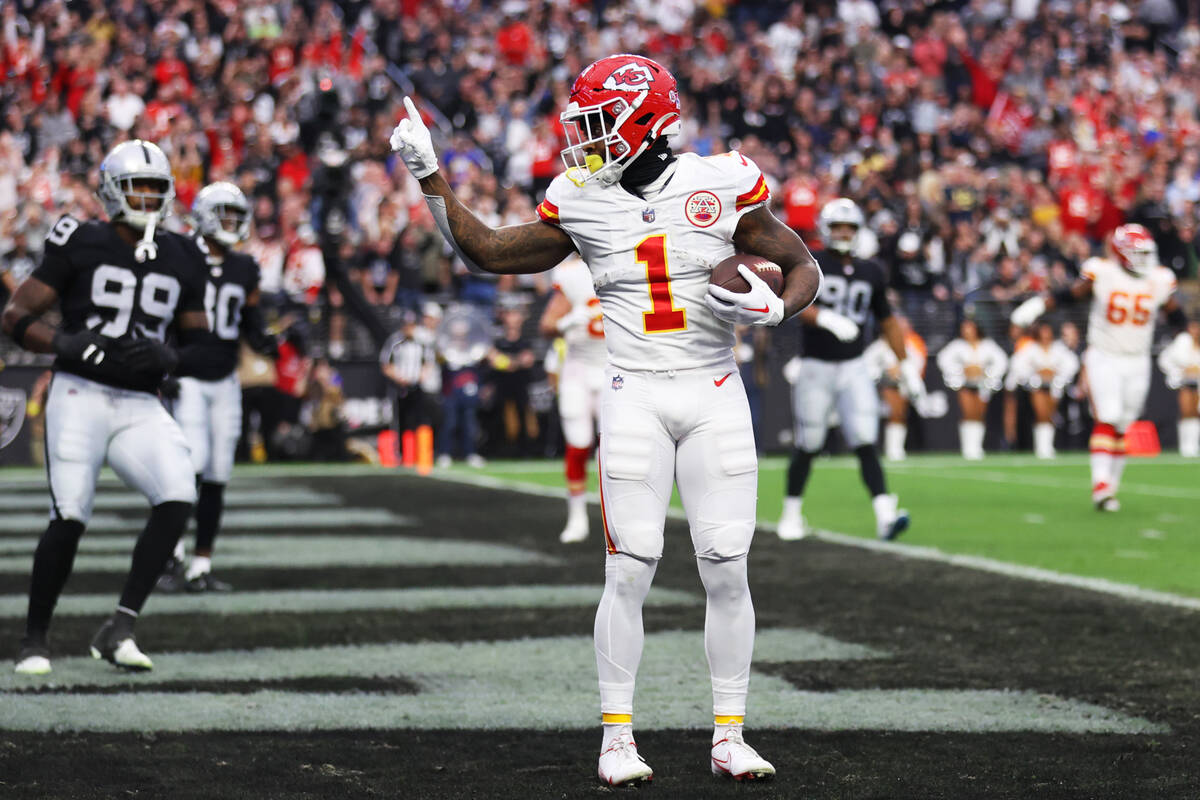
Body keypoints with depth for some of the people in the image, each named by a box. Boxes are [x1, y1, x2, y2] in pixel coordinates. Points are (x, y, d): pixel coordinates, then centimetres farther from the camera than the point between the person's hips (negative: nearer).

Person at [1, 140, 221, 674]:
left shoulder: (181, 259, 11)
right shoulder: (82, 245, -2)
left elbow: (201, 346, 16)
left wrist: (167, 357, -7)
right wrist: (67, 343, -20)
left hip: (140, 408, 4)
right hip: (80, 395, -4)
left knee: (178, 499, -19)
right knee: (69, 519, -13)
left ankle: (118, 630, -14)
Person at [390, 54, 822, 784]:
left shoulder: (723, 186, -4)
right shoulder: (582, 204, 2)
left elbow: (805, 267, 4)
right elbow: (486, 251, 11)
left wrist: (774, 308, -17)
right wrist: (429, 177, 4)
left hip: (715, 395, 0)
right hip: (635, 400, 0)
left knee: (727, 570, -1)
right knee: (630, 568, -6)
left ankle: (730, 736, 9)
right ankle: (617, 736, 4)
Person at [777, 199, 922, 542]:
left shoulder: (871, 273, 10)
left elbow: (887, 321, 20)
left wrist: (906, 365, 19)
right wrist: (827, 319, -39)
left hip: (854, 368, 2)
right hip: (816, 368, -2)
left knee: (865, 443, -11)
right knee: (808, 446, 6)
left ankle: (884, 515, -23)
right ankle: (791, 514, 23)